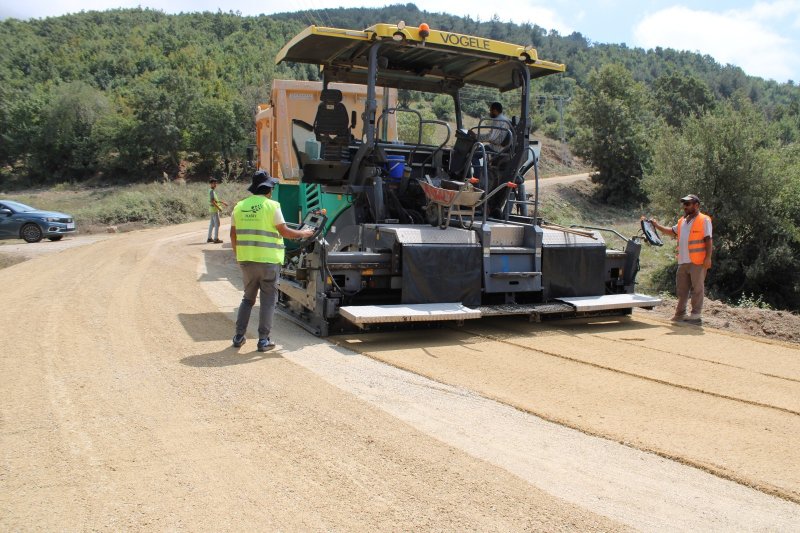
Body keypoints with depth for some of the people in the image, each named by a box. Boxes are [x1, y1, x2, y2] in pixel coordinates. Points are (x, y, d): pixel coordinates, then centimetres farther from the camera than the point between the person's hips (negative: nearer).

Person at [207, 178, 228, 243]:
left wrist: (223, 203, 25)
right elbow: (212, 201, -22)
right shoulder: (211, 191, -15)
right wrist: (219, 208, -22)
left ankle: (209, 238, 17)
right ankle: (216, 238, -6)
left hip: (213, 210, 10)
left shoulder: (213, 191, 16)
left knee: (212, 224, 13)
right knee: (217, 224, -7)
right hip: (214, 209, -10)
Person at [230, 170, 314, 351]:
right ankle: (263, 340, 4)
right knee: (268, 300, 4)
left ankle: (239, 336, 18)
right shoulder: (271, 205, -8)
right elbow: (284, 231, -8)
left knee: (248, 298, 18)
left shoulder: (240, 206, 7)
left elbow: (233, 234, 10)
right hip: (268, 260, -5)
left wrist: (238, 255, 22)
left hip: (246, 260, 5)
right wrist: (302, 234, 7)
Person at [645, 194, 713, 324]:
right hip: (683, 262, 7)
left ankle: (696, 315, 4)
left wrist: (708, 257, -14)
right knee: (682, 289, 11)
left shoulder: (704, 220, -3)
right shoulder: (682, 221, 17)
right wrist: (657, 225, 21)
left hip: (697, 262, -7)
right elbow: (672, 231, 30)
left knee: (697, 289, -1)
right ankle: (680, 314, 19)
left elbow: (708, 240, -7)